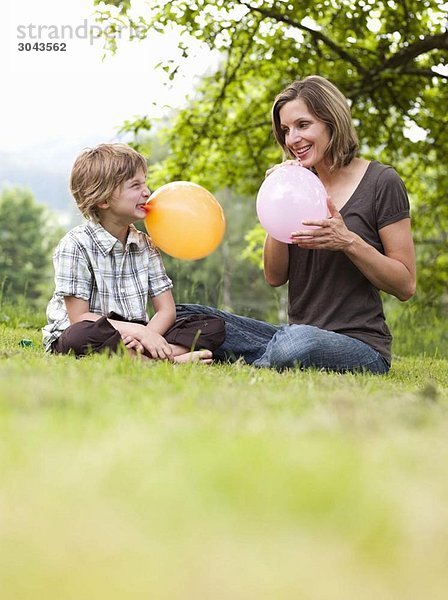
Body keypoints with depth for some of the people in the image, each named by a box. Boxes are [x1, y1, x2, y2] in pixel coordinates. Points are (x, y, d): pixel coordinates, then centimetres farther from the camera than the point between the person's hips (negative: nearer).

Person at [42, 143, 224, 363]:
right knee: (82, 335, -42)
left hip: (132, 336, 6)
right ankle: (172, 360, -34)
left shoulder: (145, 245, 7)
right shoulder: (76, 245, -11)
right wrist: (138, 330, -25)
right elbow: (79, 319, -16)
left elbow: (166, 310, 3)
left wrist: (146, 335, -20)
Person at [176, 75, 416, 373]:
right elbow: (275, 277, 6)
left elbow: (406, 285, -5)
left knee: (298, 341, -40)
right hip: (299, 331, 6)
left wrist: (348, 241, -18)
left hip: (359, 346, -5)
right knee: (187, 317, -8)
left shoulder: (380, 182, -4)